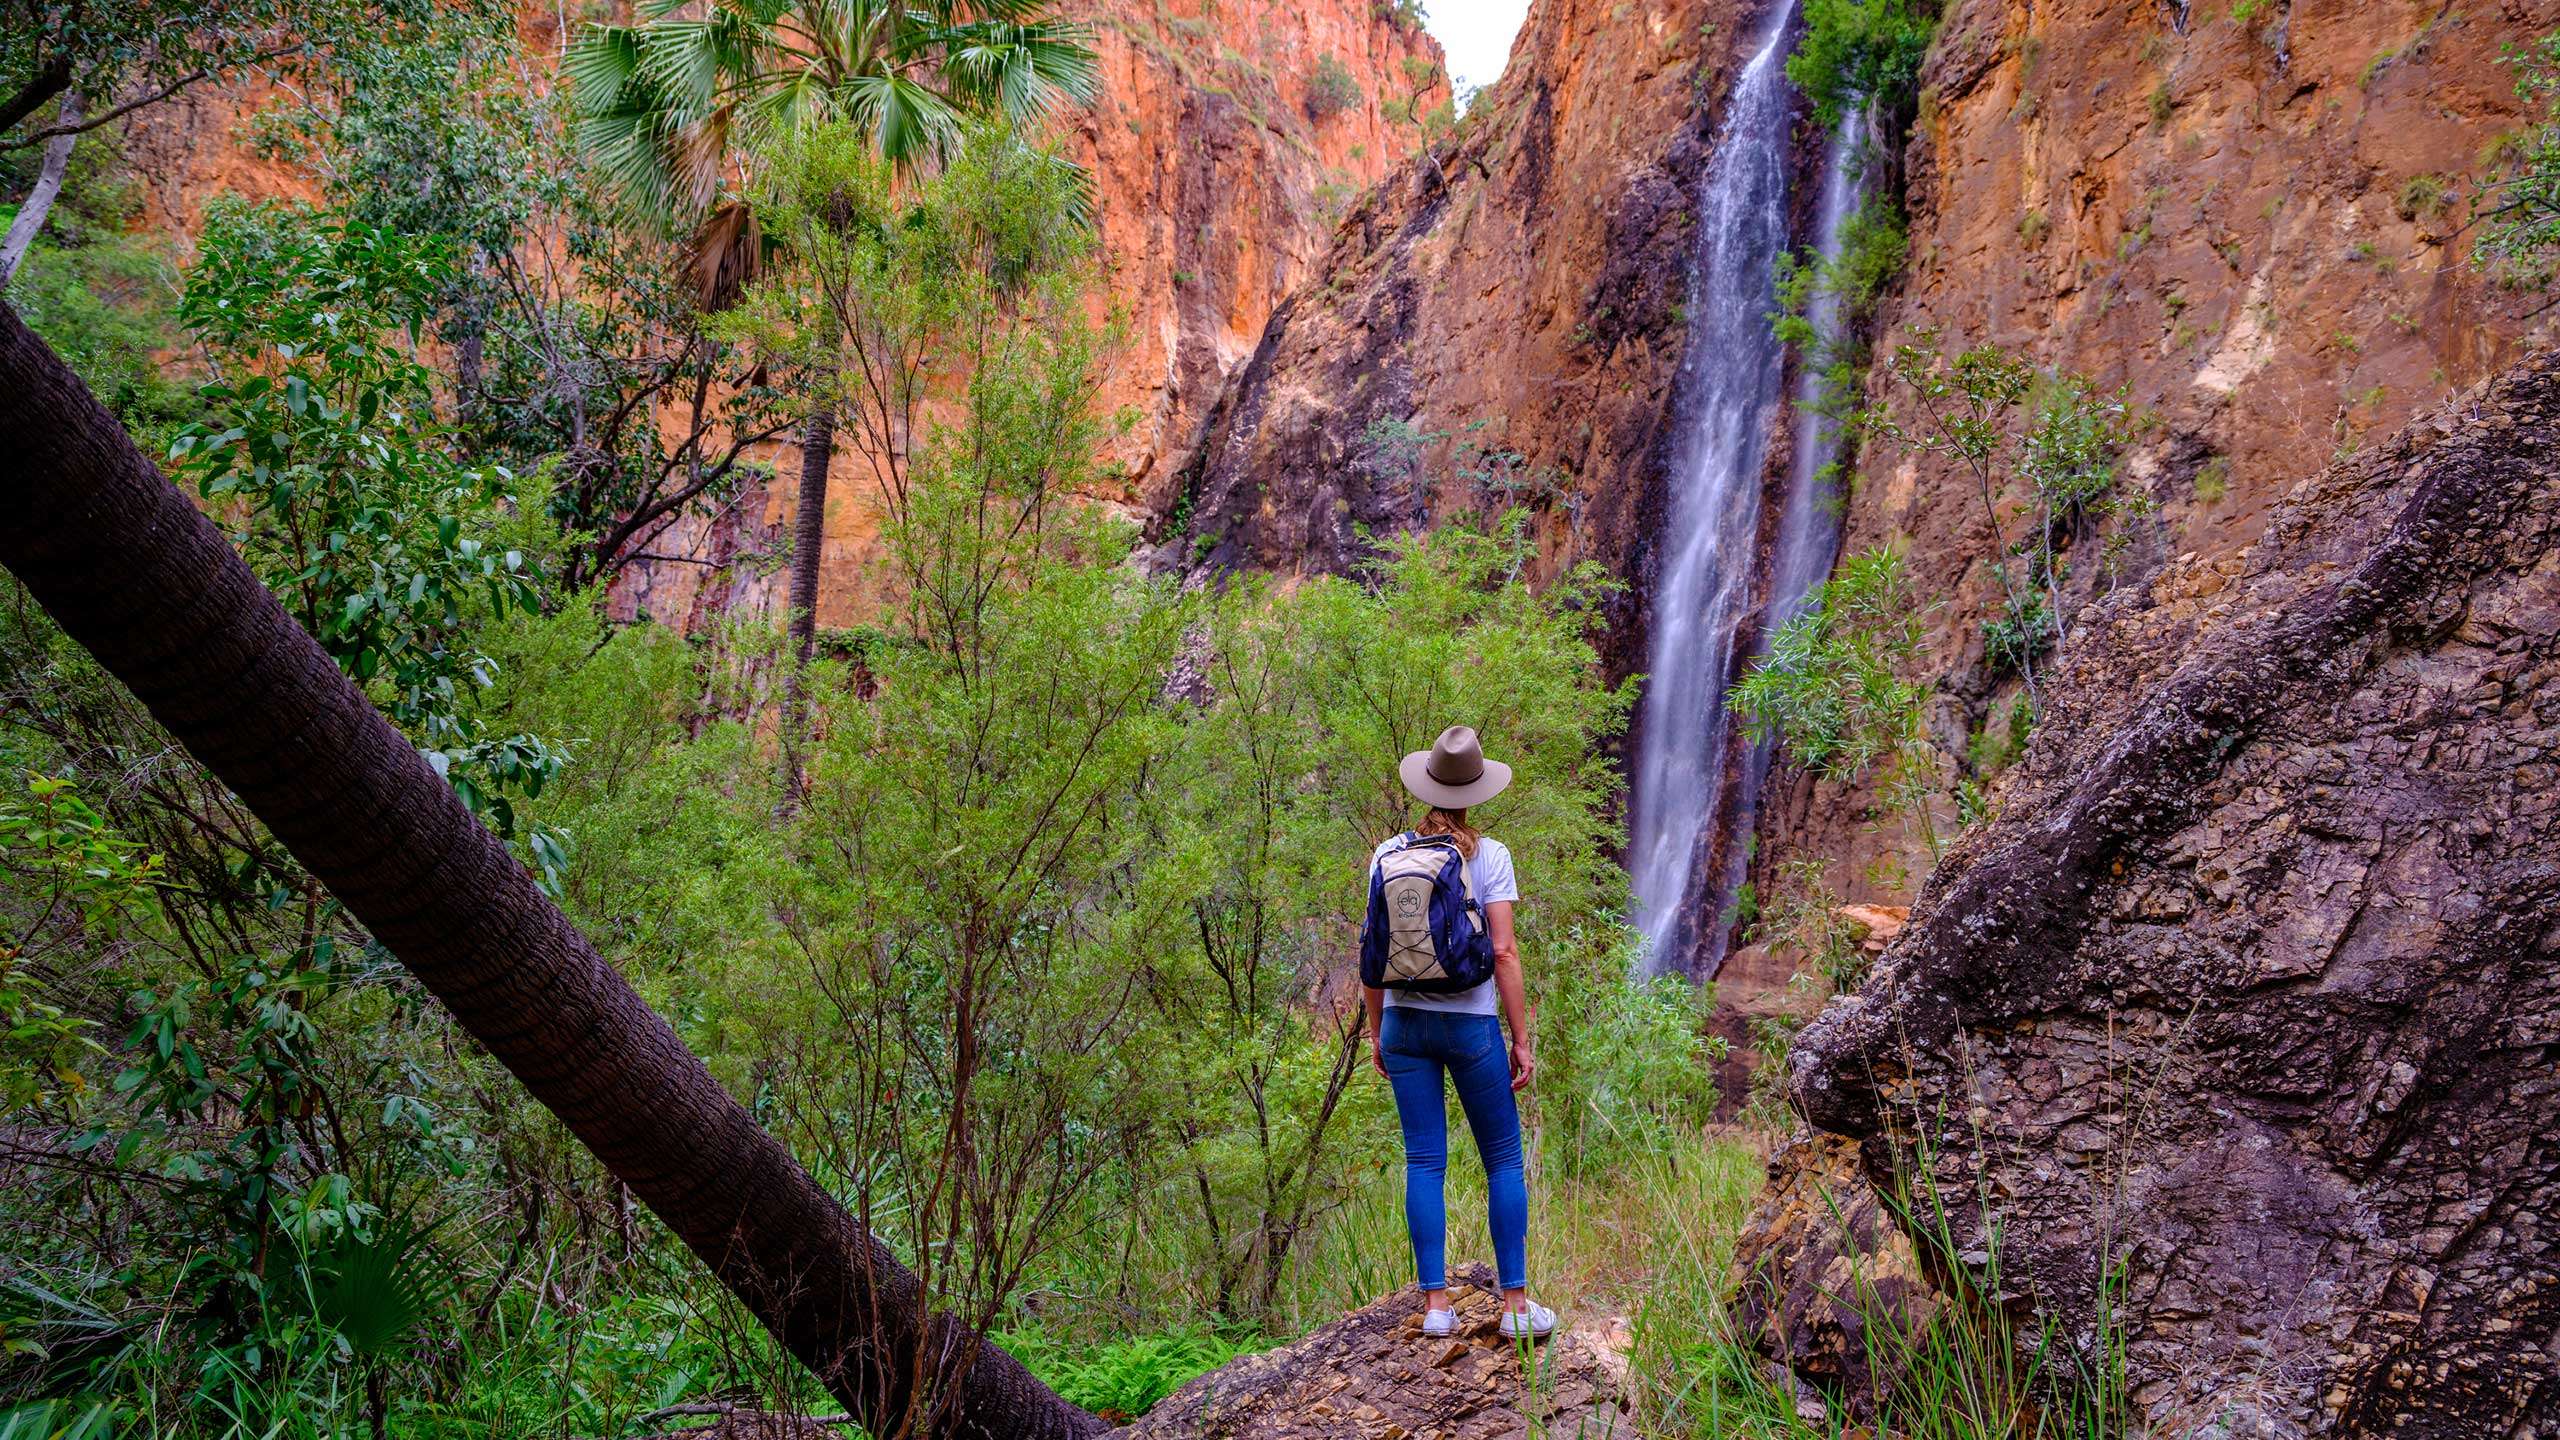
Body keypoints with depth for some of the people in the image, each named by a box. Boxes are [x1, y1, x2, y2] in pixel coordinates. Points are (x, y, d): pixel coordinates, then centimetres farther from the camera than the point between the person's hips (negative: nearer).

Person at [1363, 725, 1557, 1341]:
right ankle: (1516, 1303, 10)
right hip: (1471, 1024, -3)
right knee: (1504, 1160, 9)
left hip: (1405, 1022, 3)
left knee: (1425, 1162, 8)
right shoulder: (1489, 856, -8)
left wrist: (1375, 1029, 12)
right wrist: (1523, 1039, -4)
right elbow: (1504, 952, -10)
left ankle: (1436, 1305, 9)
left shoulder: (1388, 854, 0)